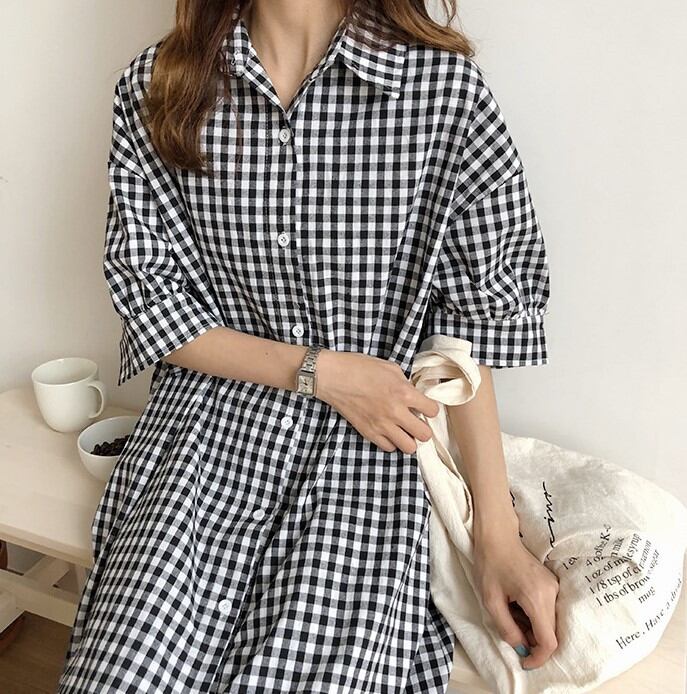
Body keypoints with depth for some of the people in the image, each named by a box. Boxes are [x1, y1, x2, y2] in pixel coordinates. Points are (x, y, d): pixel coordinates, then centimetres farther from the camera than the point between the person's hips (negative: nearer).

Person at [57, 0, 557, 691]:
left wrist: (497, 531, -6)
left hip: (367, 449, -1)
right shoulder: (154, 85, 2)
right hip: (212, 425, 2)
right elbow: (151, 301, 2)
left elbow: (467, 323, -2)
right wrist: (319, 372, -10)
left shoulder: (445, 83, -4)